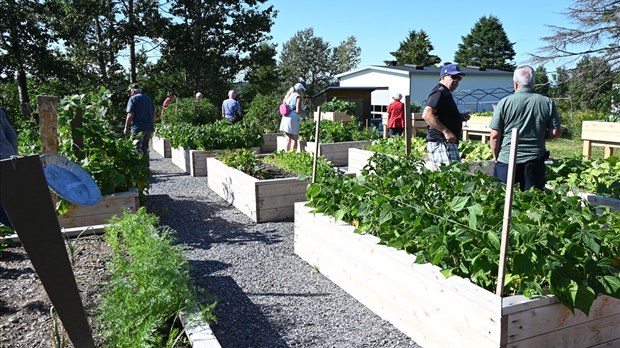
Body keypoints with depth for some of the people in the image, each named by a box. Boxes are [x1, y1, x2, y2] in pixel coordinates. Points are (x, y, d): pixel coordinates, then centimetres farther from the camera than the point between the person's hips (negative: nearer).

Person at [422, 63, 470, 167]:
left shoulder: (445, 93, 23)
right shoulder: (439, 92, -11)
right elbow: (427, 115, -25)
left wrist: (460, 117, 15)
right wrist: (446, 131, -25)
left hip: (448, 142, 11)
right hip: (441, 142, -11)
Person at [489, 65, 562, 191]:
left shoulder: (504, 102, -6)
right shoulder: (548, 103, -1)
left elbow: (495, 135, -7)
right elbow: (556, 132, 1)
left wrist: (495, 157, 7)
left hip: (506, 160, -2)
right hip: (535, 161, 2)